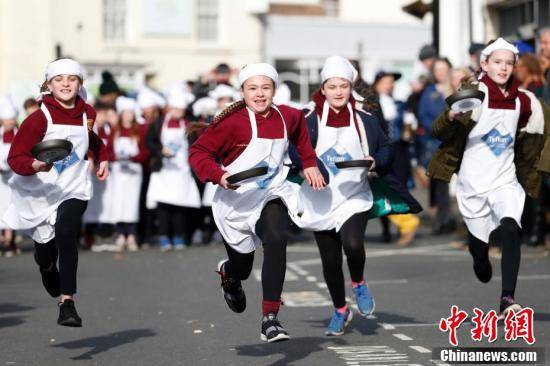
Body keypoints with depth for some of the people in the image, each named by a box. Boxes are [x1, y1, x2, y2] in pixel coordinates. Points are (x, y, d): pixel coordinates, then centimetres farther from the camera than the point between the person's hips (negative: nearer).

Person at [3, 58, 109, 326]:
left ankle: (67, 303, -27)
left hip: (74, 190, 1)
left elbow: (96, 139, 25)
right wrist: (35, 165, -35)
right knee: (45, 254, 10)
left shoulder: (87, 113, 1)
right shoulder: (39, 119, -13)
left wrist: (102, 159, 11)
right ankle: (48, 267, 52)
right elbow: (15, 157, -17)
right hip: (39, 192, -1)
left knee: (66, 234, -28)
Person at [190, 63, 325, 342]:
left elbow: (300, 130, 22)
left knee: (276, 240, -29)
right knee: (242, 267, 13)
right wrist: (218, 175, -30)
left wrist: (310, 163, 16)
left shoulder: (287, 117, -3)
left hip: (272, 195, 2)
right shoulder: (232, 122, -18)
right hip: (236, 201, -2)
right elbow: (198, 152, -14)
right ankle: (229, 273, 56)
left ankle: (270, 319, -26)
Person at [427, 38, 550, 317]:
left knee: (510, 230, -22)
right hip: (473, 182, -2)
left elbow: (526, 138, 20)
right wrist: (451, 117, -38)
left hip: (505, 181, 2)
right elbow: (440, 132, -17)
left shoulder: (523, 102, 2)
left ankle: (508, 298, -23)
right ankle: (481, 260, 46)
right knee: (479, 240, 8)